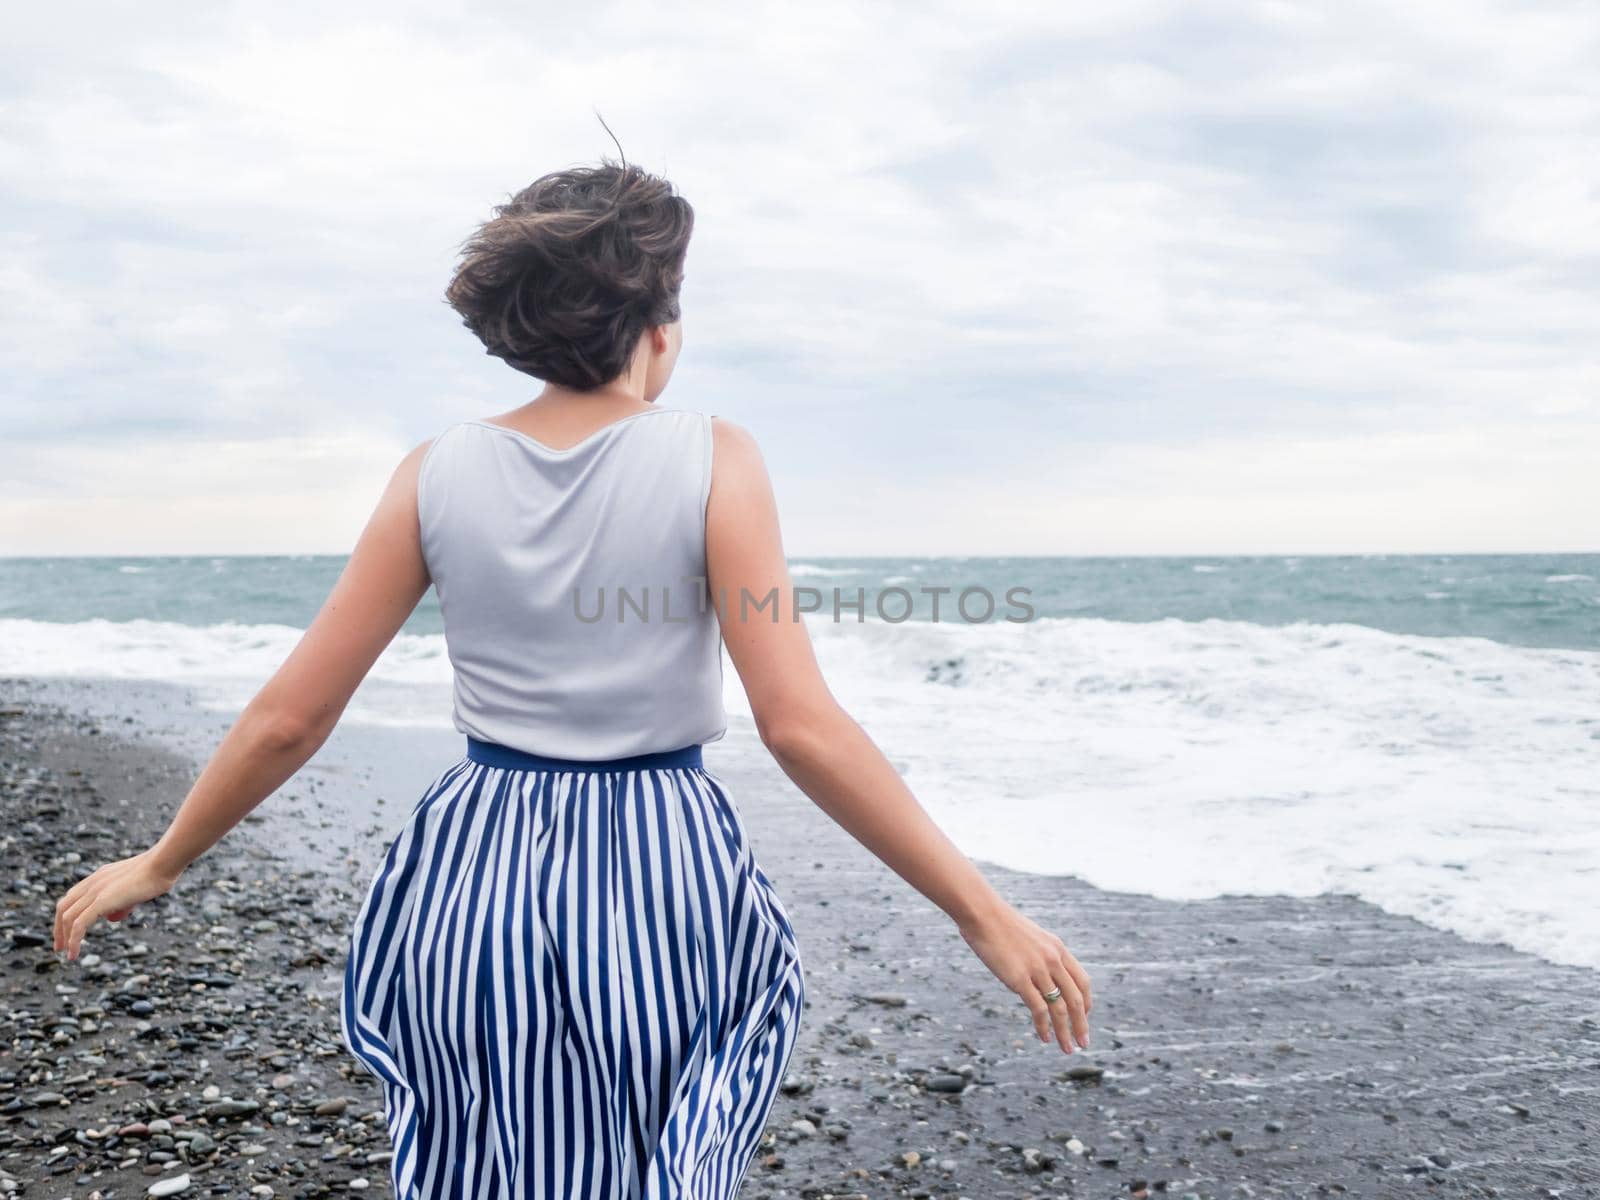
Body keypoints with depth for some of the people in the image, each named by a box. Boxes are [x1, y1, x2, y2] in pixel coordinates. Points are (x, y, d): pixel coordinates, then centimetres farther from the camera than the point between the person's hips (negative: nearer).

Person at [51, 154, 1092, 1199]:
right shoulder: (710, 459, -11)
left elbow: (289, 717, -1)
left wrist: (161, 864, 15)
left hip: (476, 882, 3)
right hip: (662, 879, -2)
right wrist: (983, 912, -12)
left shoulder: (441, 471, -3)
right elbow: (801, 726, -18)